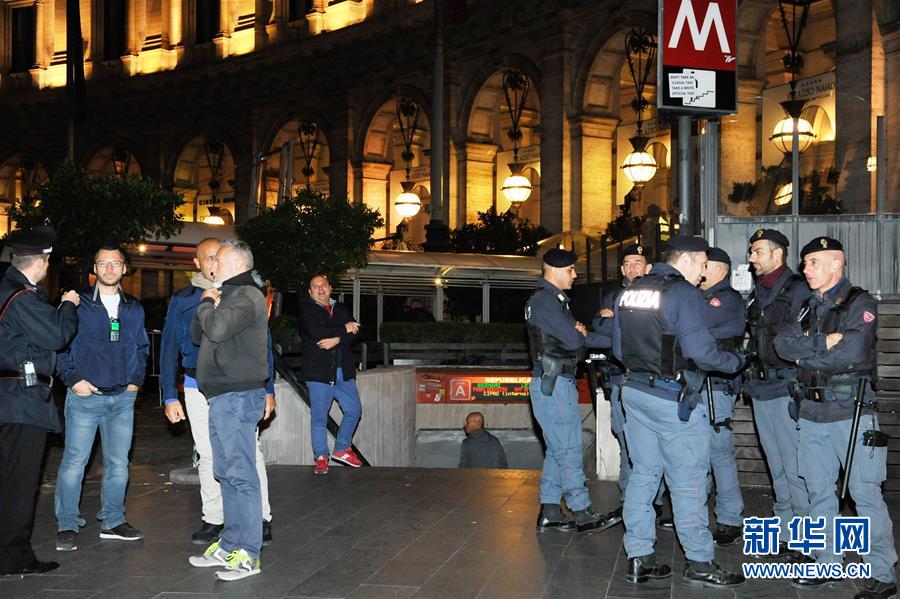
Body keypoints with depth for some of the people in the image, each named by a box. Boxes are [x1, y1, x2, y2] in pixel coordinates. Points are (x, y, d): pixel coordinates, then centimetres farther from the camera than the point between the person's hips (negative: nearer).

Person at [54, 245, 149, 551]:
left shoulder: (134, 309, 13)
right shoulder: (78, 304, -1)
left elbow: (142, 348, 22)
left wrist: (136, 380, 10)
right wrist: (73, 379, -8)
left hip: (123, 398, 4)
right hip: (85, 396, -4)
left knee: (118, 463, 9)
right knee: (74, 461, -4)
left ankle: (113, 521, 20)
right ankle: (67, 525, 6)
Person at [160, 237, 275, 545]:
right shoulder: (183, 300, 6)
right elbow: (169, 348, 7)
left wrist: (268, 389, 0)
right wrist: (170, 396, 2)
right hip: (198, 389, 2)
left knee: (250, 453, -6)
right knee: (208, 456, 10)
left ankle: (262, 518, 4)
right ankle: (213, 519, 21)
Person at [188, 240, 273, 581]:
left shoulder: (247, 296, -11)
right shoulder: (229, 295, 21)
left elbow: (217, 328, -26)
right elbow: (197, 335, 21)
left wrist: (206, 305, -6)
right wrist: (207, 305, 5)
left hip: (237, 396, -11)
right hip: (223, 397, 11)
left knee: (241, 475, -9)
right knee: (226, 474, 14)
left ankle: (248, 555, -5)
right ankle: (229, 545, 23)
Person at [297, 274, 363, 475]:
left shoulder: (341, 309, 16)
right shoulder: (306, 309, 0)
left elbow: (354, 332, 2)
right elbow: (315, 332, -18)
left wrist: (336, 339, -17)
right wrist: (344, 329, -10)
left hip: (343, 370, 5)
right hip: (318, 371, -5)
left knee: (354, 410, 5)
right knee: (319, 417, -1)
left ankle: (342, 449, 21)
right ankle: (321, 457, 9)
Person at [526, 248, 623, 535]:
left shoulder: (555, 300, 20)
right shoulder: (544, 300, -13)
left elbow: (575, 336, 16)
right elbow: (573, 340, -18)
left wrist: (579, 332, -6)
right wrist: (583, 333, 2)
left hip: (558, 383, 10)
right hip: (554, 384, -10)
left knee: (557, 451, 12)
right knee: (569, 451, -6)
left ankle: (549, 513, 16)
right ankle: (583, 515, -1)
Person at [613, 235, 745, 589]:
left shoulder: (630, 292, 11)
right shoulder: (683, 293, -13)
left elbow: (619, 347, 15)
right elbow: (699, 349, -19)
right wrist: (736, 362, -3)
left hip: (634, 392, 8)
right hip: (673, 399, -8)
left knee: (643, 473, 13)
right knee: (688, 481, 1)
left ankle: (639, 558, 16)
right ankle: (699, 564, 10)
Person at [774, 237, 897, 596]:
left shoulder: (860, 304, -5)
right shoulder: (809, 308, 15)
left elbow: (853, 351, -20)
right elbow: (783, 343, 0)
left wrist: (805, 354, -8)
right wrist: (824, 342, -15)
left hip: (851, 413, -7)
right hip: (812, 414, 7)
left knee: (865, 493, -4)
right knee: (819, 492, 11)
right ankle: (828, 565, 22)